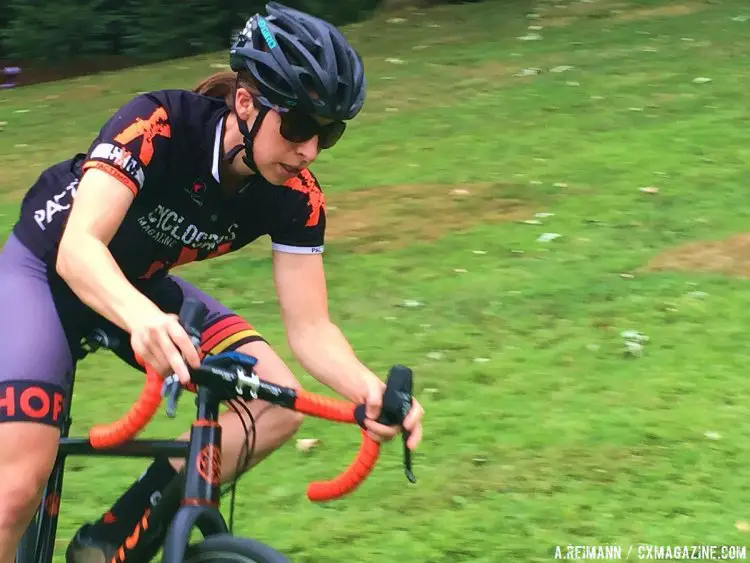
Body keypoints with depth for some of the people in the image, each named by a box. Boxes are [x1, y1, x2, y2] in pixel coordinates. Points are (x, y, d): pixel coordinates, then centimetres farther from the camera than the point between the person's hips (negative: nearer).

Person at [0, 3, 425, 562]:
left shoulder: (296, 197, -17)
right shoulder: (158, 124, -33)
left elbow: (310, 327, -18)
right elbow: (77, 247, -44)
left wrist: (370, 389, -39)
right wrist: (143, 320, -64)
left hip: (140, 285, 5)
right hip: (46, 270, -5)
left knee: (278, 404, -15)